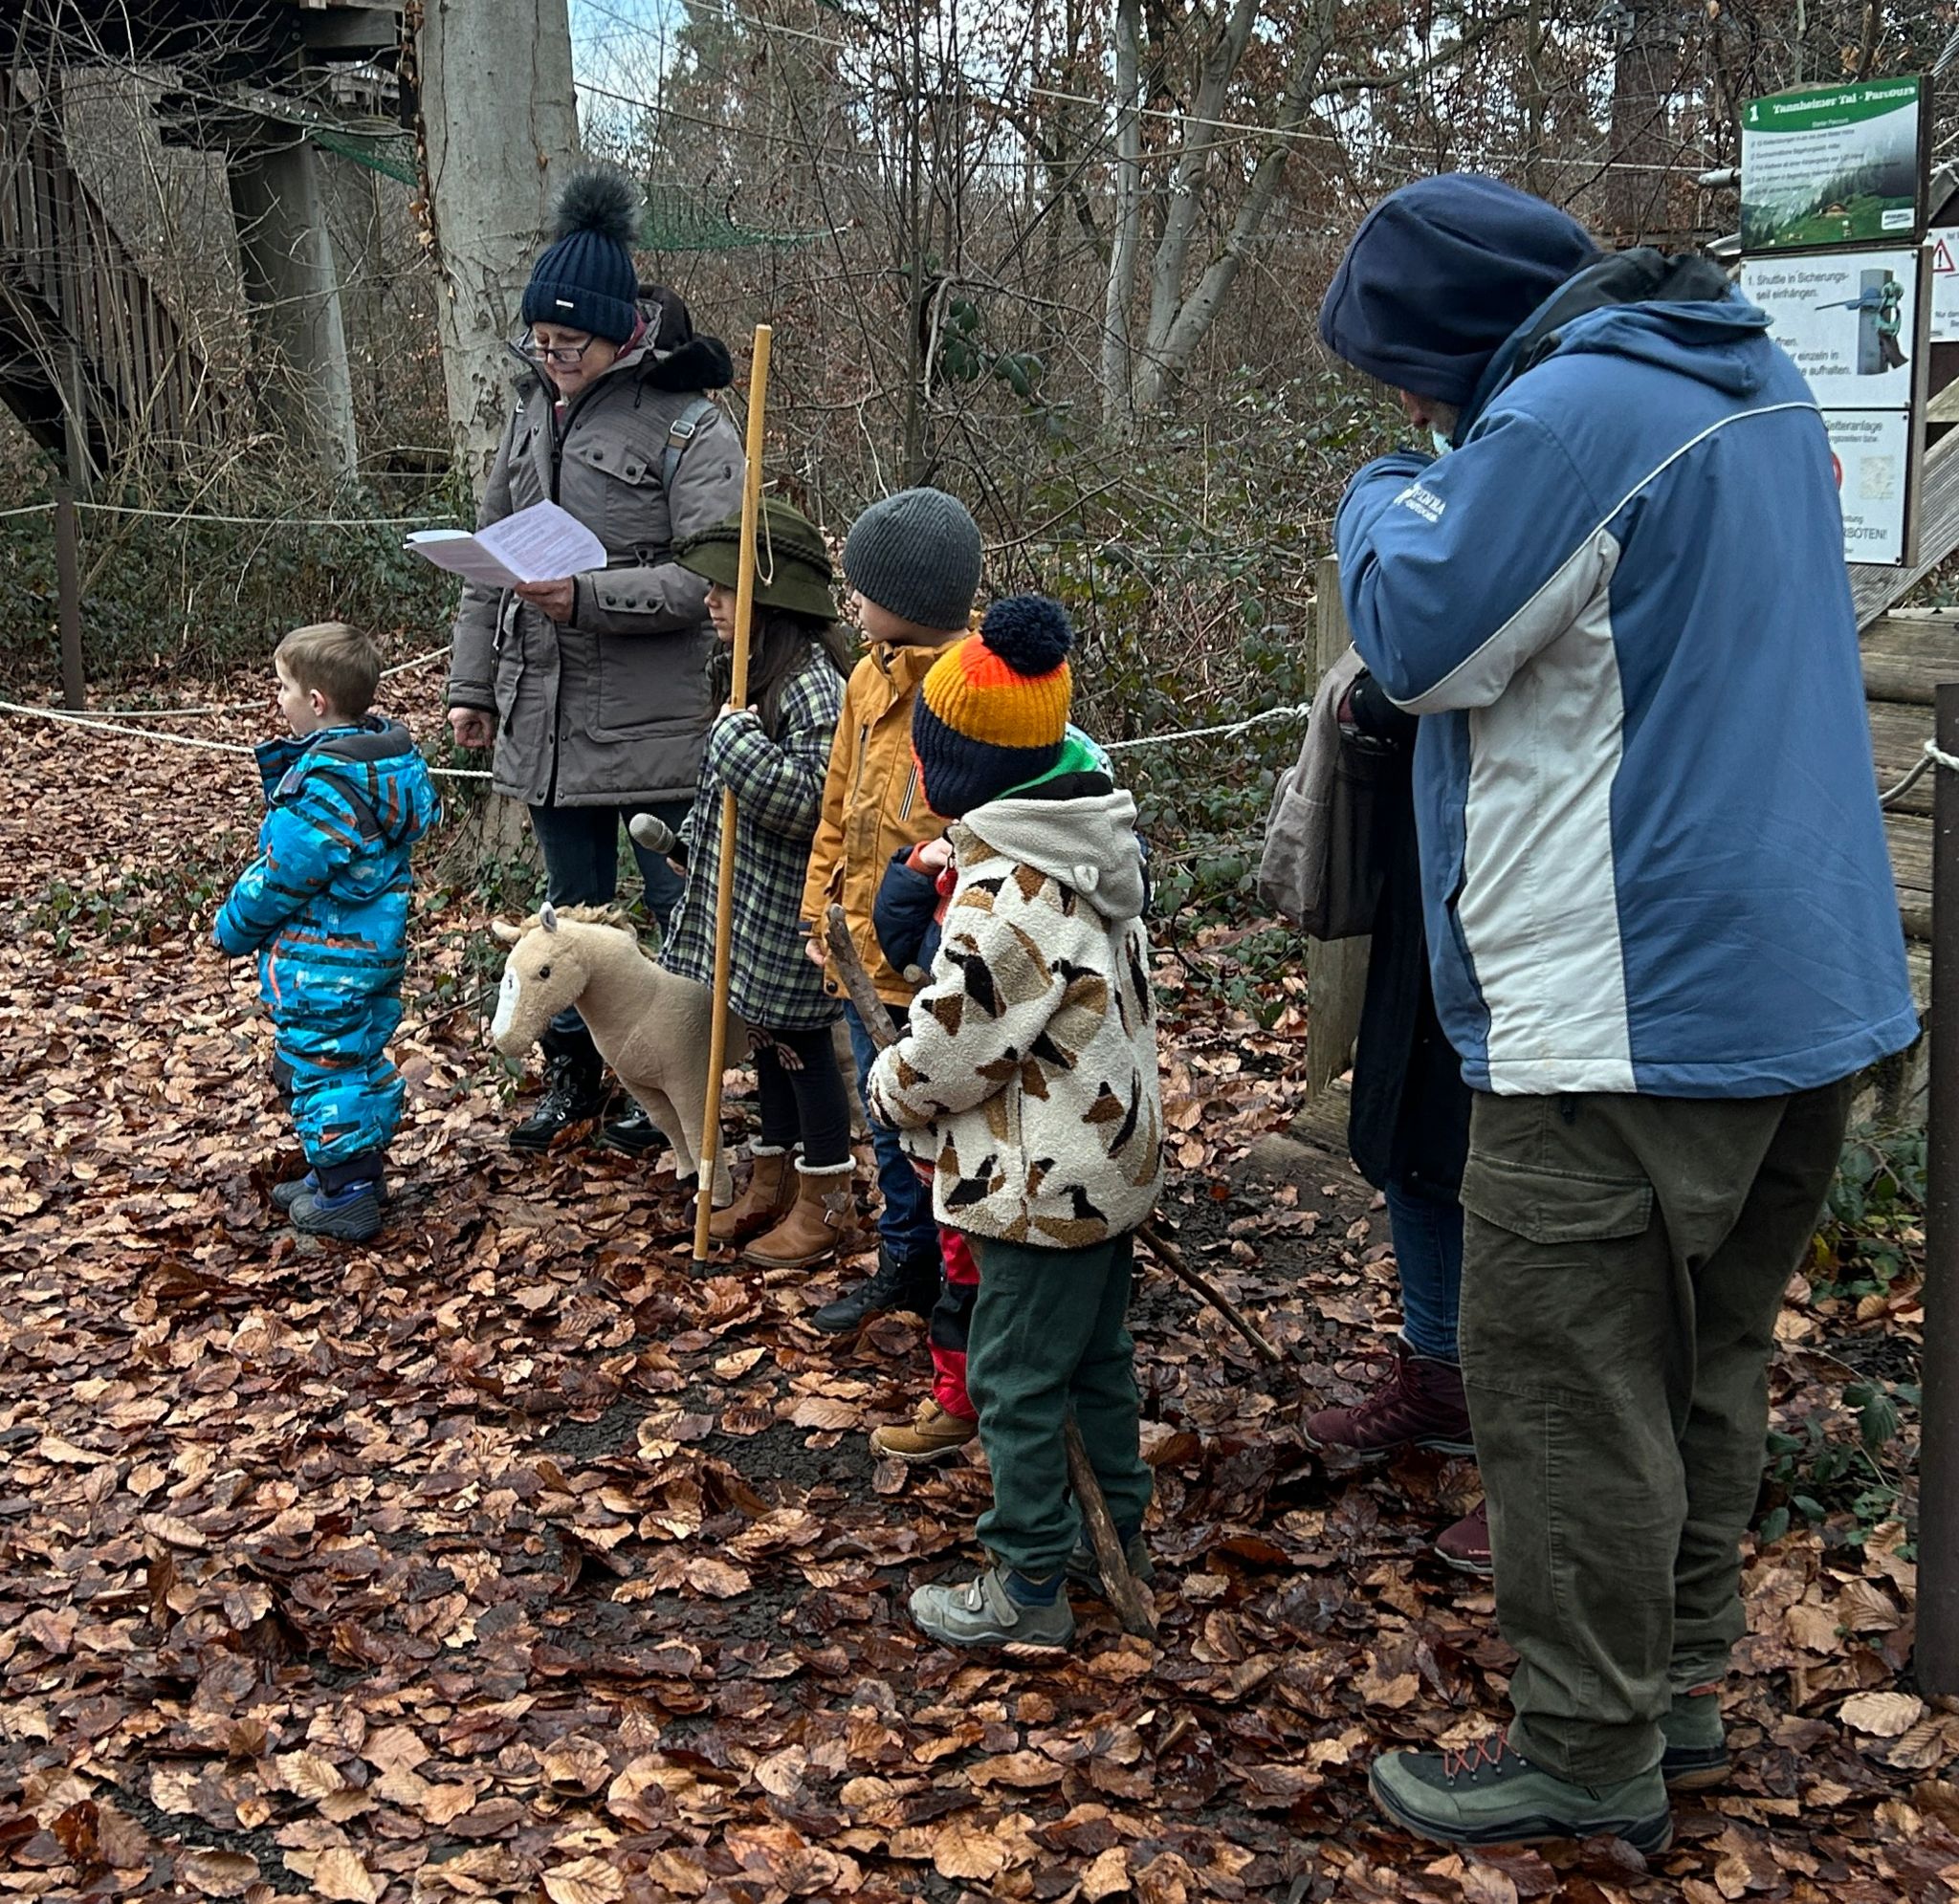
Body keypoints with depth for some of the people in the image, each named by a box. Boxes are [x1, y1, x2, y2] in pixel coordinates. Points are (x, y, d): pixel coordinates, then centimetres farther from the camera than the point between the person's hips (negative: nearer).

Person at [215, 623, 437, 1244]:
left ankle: (343, 1199, 11)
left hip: (320, 962, -9)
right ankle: (361, 1171, 34)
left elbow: (282, 875, -19)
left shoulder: (324, 786, -26)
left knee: (321, 1070, 3)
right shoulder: (393, 760, 2)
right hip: (376, 949, 9)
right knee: (364, 1061, 20)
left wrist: (235, 927, -4)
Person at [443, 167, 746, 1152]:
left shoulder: (685, 424, -11)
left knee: (675, 904, 5)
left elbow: (712, 574, -18)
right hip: (545, 712, 6)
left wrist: (588, 598, -26)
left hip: (656, 720, -6)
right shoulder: (531, 409, 10)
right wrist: (471, 683, 13)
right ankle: (571, 1075, 29)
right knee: (572, 904, 16)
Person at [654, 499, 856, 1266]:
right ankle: (773, 1181, 32)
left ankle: (824, 1202, 16)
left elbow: (810, 802, -30)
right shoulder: (745, 672, 9)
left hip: (789, 908, -9)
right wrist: (687, 835, 17)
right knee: (765, 1036, 18)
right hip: (740, 895, 9)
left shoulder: (815, 686, -22)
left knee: (800, 1041, 2)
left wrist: (736, 739, -28)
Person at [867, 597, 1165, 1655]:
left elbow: (943, 1053, -20)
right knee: (1095, 1353, 22)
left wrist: (889, 1091, 1)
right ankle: (1117, 1529, 37)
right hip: (1112, 1158, 10)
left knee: (1015, 1379, 2)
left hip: (1042, 1187, -10)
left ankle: (1029, 1590, 12)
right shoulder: (1092, 853, 3)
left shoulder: (1002, 899, -26)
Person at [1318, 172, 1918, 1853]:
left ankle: (1589, 1756, 12)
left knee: (1568, 1392, 1)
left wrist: (1383, 502, 4)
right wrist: (1444, 482, 14)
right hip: (1805, 987, 10)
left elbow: (1420, 635, -14)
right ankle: (1682, 1678, 32)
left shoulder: (1568, 412, -16)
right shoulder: (1754, 378, 14)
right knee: (1706, 1362, 19)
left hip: (1627, 1017, -10)